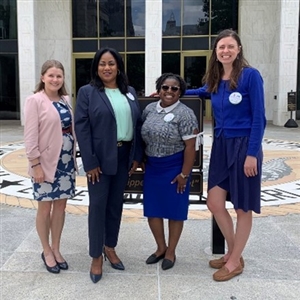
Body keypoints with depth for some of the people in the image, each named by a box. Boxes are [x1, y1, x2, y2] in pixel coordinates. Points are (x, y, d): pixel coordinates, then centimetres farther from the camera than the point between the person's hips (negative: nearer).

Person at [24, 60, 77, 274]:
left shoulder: (66, 100, 7)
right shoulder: (35, 101, -10)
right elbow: (30, 136, -13)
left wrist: (73, 157, 7)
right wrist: (36, 164, -16)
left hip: (66, 161, 5)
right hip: (46, 162, -5)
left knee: (61, 205, 12)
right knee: (45, 207, 8)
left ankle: (56, 249, 28)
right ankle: (47, 251, 25)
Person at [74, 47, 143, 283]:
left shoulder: (130, 92, 10)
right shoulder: (87, 92, -3)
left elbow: (138, 124, 10)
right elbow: (81, 128, -9)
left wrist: (137, 155, 3)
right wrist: (90, 162, -15)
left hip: (124, 156, 4)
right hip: (100, 158, -4)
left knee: (116, 204, 13)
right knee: (98, 205, 1)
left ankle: (110, 247, 30)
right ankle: (96, 256, 15)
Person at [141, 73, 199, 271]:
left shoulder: (184, 114, -12)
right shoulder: (149, 109, 5)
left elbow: (190, 147, -14)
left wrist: (184, 174, -16)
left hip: (174, 167, -6)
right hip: (152, 167, 6)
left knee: (174, 209, 6)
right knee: (152, 209, 11)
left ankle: (171, 252, 22)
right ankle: (161, 247, 29)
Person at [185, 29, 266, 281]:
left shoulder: (250, 75, -11)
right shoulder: (214, 80, 7)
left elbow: (259, 118, -12)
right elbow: (203, 93, 30)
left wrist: (252, 153, -17)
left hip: (244, 146, -6)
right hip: (221, 146, 7)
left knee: (242, 207, 7)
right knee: (215, 203, 7)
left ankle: (235, 261, 23)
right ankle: (233, 252, 28)